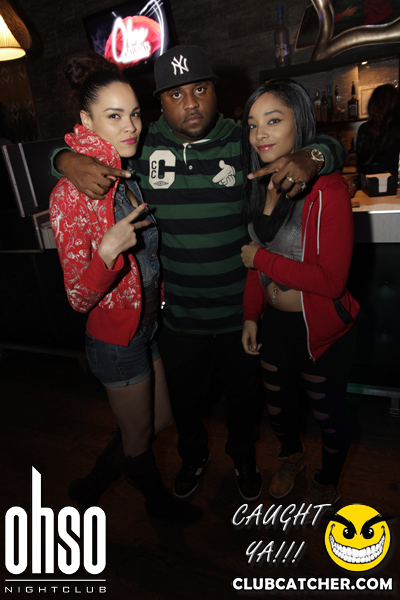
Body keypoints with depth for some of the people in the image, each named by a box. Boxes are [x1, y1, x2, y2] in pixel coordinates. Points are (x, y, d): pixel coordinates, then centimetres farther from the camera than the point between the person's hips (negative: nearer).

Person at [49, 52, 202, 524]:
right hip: (117, 339, -7)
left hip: (151, 322, 7)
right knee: (140, 436, 19)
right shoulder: (71, 193, -22)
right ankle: (155, 498, 52)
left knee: (162, 421, 25)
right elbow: (79, 298, -21)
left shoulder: (133, 175, 1)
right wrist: (108, 250, -37)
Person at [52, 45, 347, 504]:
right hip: (179, 319, 1)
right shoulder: (142, 147, -6)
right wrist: (71, 162, -17)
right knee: (184, 401, 24)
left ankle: (243, 456, 58)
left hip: (242, 314, 0)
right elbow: (63, 148, 7)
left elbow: (332, 145, 1)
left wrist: (310, 159, -23)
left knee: (242, 397, 24)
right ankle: (193, 456, 59)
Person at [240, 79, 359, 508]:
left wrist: (261, 259, -20)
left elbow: (332, 280, -26)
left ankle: (328, 482, 50)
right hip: (274, 322, 7)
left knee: (327, 412, 18)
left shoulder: (327, 189, -21)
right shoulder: (259, 186, 2)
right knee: (276, 403, 25)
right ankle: (291, 456, 58)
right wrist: (251, 315, 2)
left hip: (323, 329, -6)